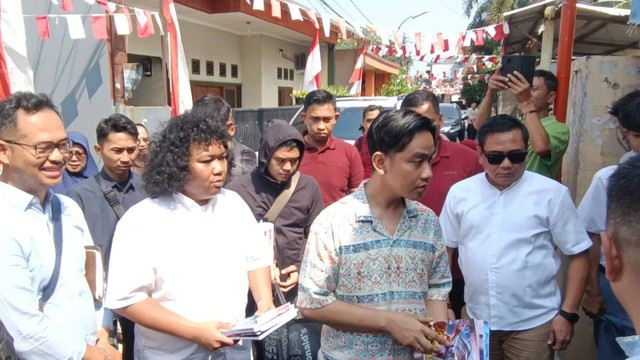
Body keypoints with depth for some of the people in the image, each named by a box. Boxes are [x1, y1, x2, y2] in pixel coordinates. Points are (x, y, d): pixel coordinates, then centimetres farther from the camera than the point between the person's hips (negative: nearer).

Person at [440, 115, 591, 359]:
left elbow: (578, 254, -3)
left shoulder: (552, 193, -7)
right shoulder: (460, 192, 0)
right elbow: (446, 248, 7)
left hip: (534, 323, -2)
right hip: (476, 320, 3)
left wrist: (568, 314, -7)